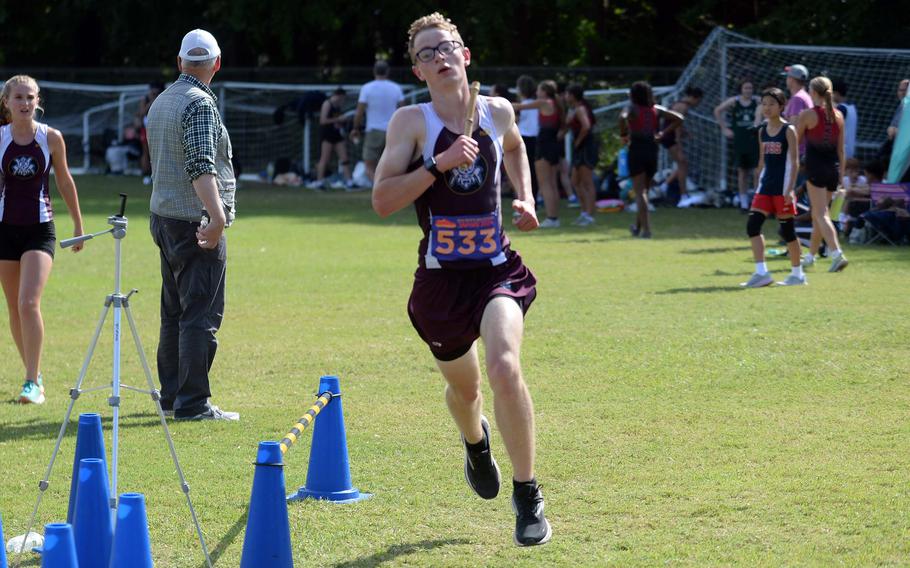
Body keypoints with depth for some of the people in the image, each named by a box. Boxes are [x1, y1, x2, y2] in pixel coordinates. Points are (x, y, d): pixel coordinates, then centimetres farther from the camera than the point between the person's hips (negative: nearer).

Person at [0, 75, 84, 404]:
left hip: (40, 229, -2)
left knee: (28, 303, -16)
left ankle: (33, 383, -13)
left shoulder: (51, 138, -3)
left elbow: (64, 182, 9)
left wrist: (78, 225, 16)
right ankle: (34, 374, 24)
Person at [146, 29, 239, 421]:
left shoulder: (161, 101, 15)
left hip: (163, 217, 9)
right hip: (196, 223, -9)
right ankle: (193, 403, -10)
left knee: (175, 311, 16)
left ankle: (171, 395, 22)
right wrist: (217, 216, -32)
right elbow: (201, 166, -24)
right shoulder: (200, 103, -13)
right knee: (202, 314, -8)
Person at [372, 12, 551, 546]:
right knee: (463, 386, 19)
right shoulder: (412, 121, -8)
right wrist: (440, 164, -25)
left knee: (505, 367, -26)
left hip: (497, 268, 0)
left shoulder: (498, 112, 3)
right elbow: (382, 200, -17)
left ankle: (528, 495, -12)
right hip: (442, 277, 0)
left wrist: (526, 197, 13)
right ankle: (476, 442, 58)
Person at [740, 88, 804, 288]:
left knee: (787, 230, 1)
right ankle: (761, 273, -7)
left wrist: (790, 189, -17)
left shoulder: (788, 130, -7)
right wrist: (757, 186, 15)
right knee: (752, 226, -7)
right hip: (765, 186, 6)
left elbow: (794, 161, -10)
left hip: (782, 187, -6)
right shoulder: (762, 131, 10)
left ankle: (797, 274, 14)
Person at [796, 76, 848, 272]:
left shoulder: (807, 114, -9)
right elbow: (841, 148, 9)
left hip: (815, 166, -6)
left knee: (821, 214, -8)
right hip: (833, 166, 6)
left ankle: (837, 253, -24)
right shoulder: (838, 115, 6)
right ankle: (811, 256, 27)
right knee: (818, 214, 17)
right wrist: (842, 173, 15)